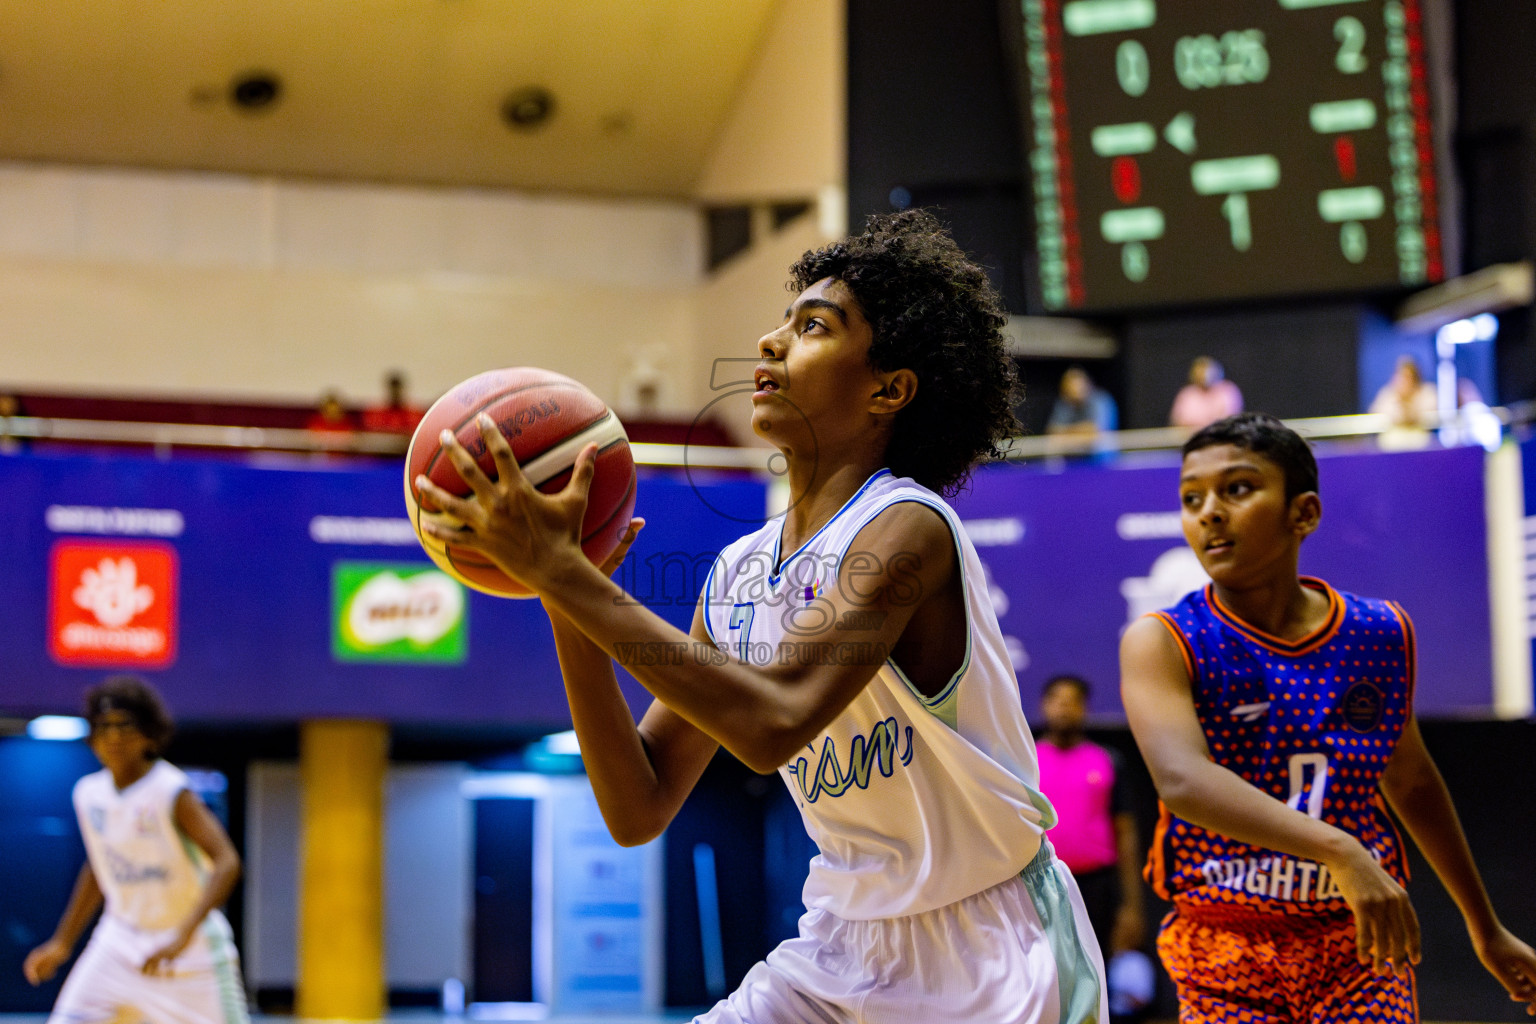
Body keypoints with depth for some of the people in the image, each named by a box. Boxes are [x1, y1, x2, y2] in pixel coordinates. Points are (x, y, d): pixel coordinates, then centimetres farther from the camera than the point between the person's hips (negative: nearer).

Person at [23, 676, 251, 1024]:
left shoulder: (171, 792, -19)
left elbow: (227, 862, -29)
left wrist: (183, 937, -39)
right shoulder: (89, 793, -1)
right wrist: (61, 943, 15)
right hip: (121, 939, 5)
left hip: (193, 947, -5)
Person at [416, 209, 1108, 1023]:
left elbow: (774, 722, -34)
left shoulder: (907, 528, -19)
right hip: (847, 946, 6)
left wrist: (560, 568, -31)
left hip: (991, 957, -6)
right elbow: (638, 811, 1)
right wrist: (565, 598, -10)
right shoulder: (736, 574, 3)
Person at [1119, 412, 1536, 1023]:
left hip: (1361, 945, 2)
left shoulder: (1382, 636, 3)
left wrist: (1486, 930, 27)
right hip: (1225, 956, -2)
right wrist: (1337, 850, -41)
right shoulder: (1160, 644, -9)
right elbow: (1181, 778, -28)